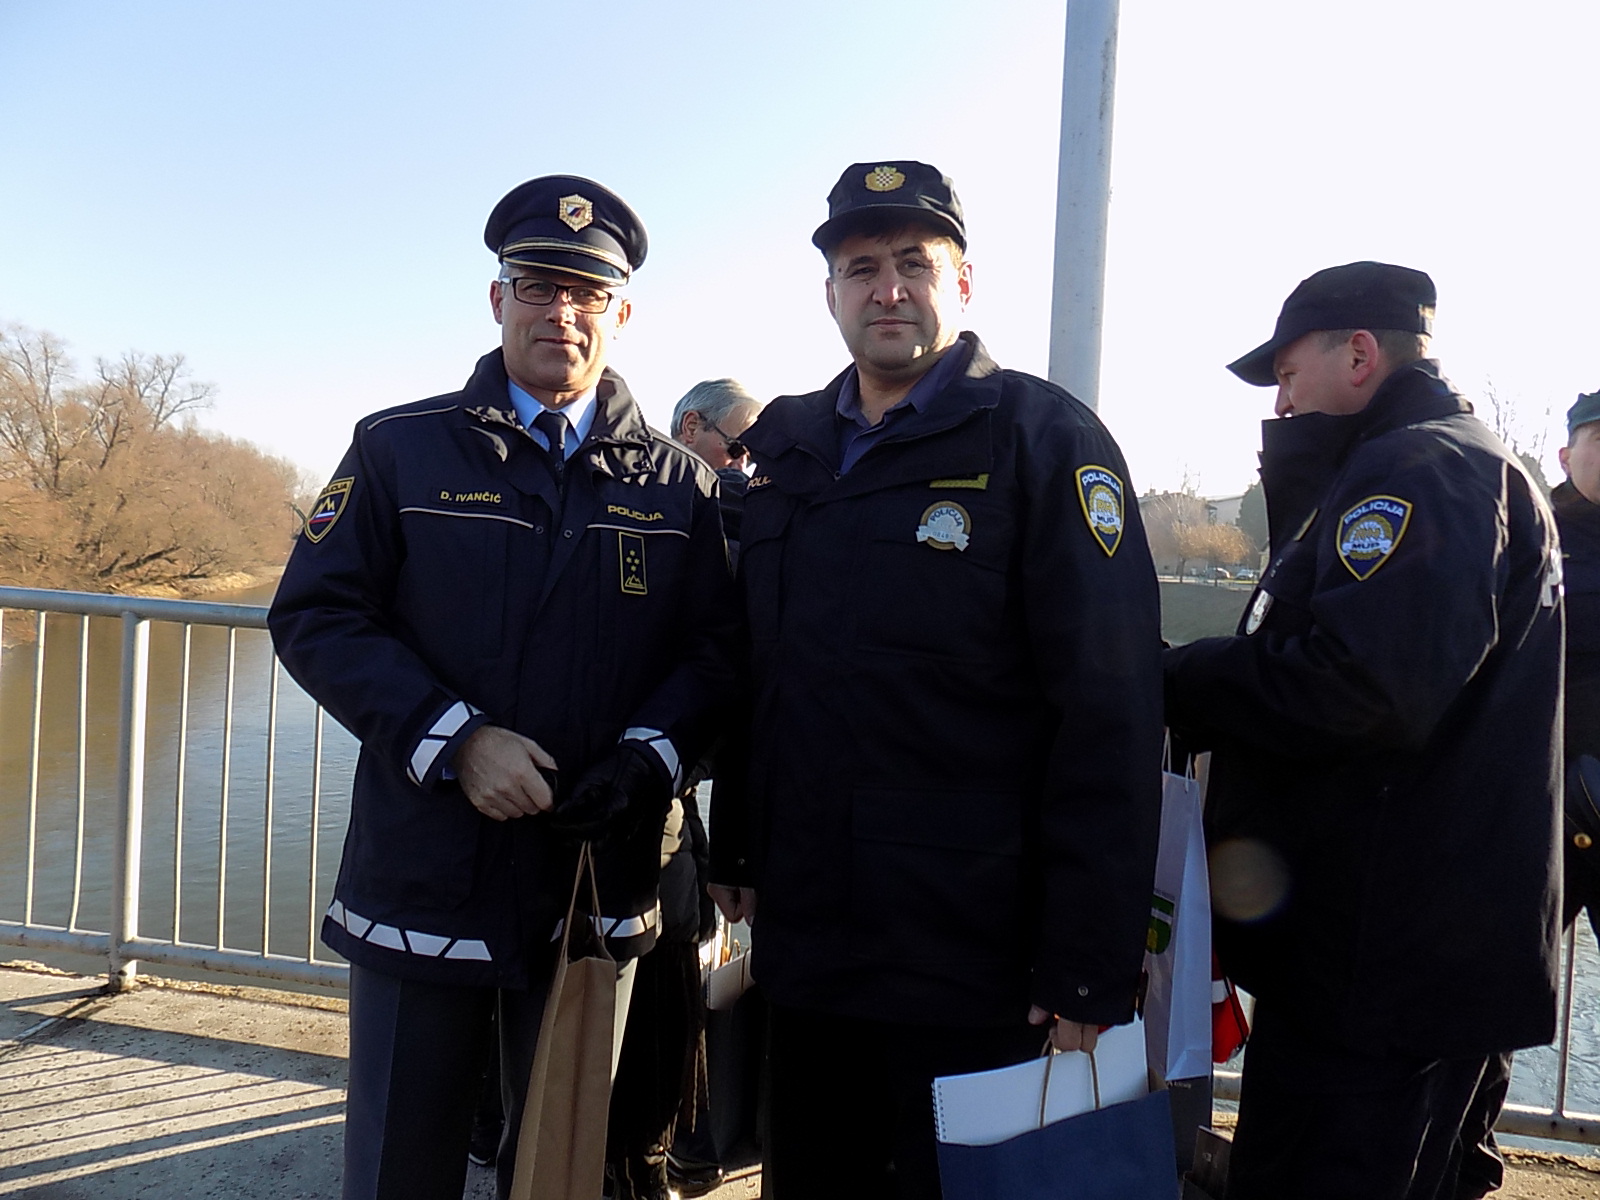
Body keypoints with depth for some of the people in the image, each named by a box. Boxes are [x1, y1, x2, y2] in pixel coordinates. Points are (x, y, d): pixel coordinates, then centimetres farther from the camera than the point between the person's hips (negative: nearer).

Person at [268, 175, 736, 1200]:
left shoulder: (680, 485, 5)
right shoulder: (402, 449, 2)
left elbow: (719, 647, 0)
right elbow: (315, 616, -4)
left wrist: (650, 757, -18)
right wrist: (453, 740, -17)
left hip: (599, 881, 1)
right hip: (422, 881, -1)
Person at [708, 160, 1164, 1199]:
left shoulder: (1043, 438, -9)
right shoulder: (786, 450, 9)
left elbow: (1111, 716, -15)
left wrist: (1090, 969, -17)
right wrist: (737, 849, 13)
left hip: (973, 974, -5)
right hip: (804, 949, 6)